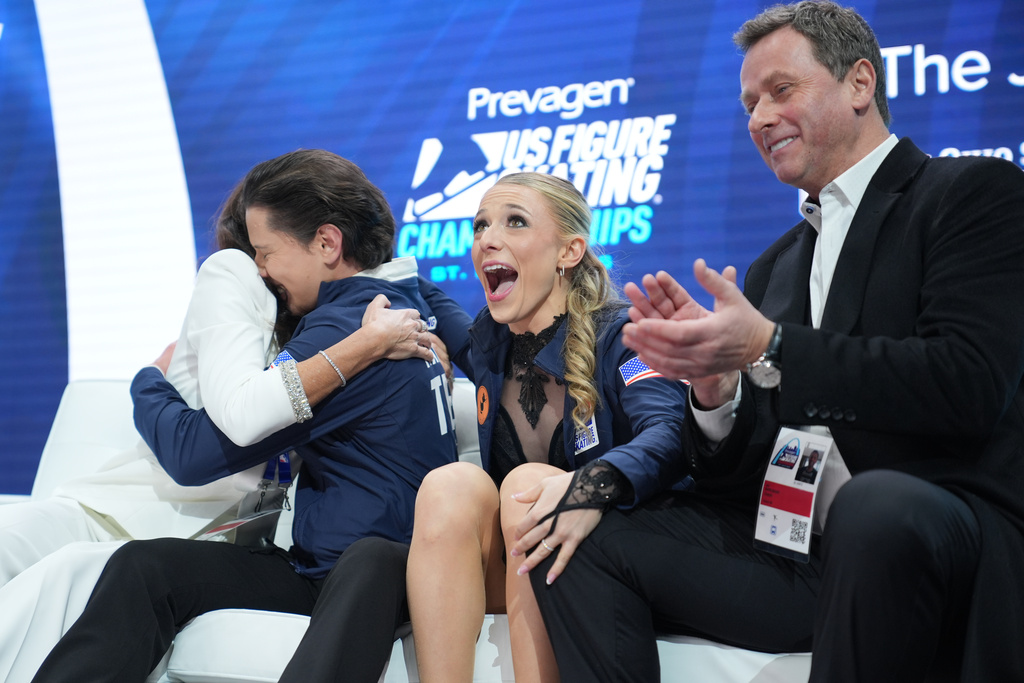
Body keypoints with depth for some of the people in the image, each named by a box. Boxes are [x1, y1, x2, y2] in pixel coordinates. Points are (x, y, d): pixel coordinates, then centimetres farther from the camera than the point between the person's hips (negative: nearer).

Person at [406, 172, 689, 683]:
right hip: (500, 567, 4)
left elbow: (670, 431, -26)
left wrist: (595, 484, -47)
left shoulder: (617, 334, -8)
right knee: (451, 483, -23)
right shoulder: (487, 341, 8)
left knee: (530, 481, -30)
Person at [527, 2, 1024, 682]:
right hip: (793, 543, 6)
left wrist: (768, 347, -17)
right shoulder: (776, 265, 20)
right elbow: (741, 473, 15)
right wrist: (714, 387, -8)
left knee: (877, 505, -39)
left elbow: (970, 383, -17)